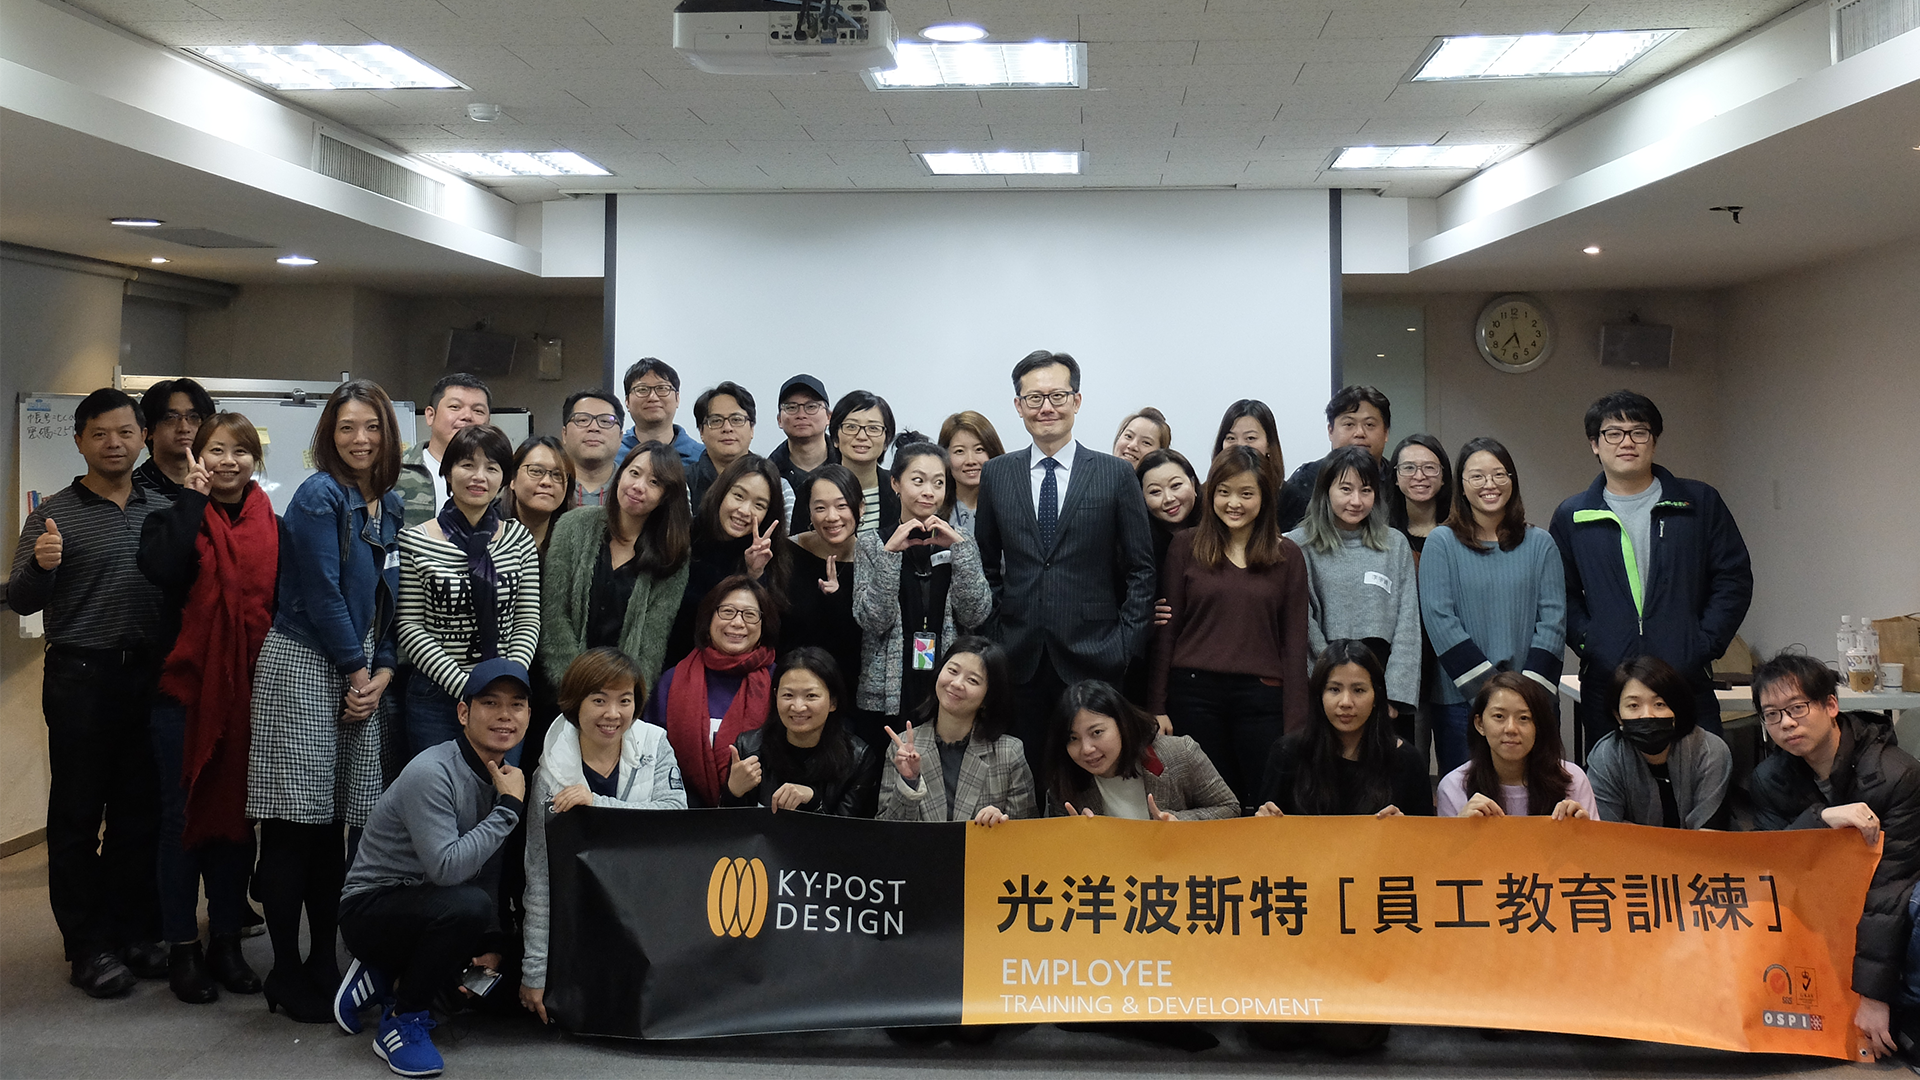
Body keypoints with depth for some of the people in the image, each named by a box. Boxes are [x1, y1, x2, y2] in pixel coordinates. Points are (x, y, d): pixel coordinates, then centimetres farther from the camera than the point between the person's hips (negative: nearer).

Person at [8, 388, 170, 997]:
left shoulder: (163, 510, 10)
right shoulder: (54, 515, -1)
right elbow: (20, 601, -5)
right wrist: (41, 567, -24)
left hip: (149, 676, 4)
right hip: (82, 679, -3)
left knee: (141, 811, 9)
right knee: (78, 815, 3)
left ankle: (137, 933, 20)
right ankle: (89, 946, 10)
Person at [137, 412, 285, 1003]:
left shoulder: (274, 528, 8)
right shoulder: (178, 517, 0)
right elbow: (160, 567, -22)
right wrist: (194, 495, -15)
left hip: (251, 692, 3)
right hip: (186, 689, -3)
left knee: (238, 815, 10)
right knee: (183, 816, 3)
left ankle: (226, 941, 22)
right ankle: (182, 948, 14)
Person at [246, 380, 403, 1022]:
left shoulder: (390, 506, 13)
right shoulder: (319, 496, -7)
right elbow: (323, 592, -10)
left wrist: (382, 671, 2)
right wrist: (357, 669, -5)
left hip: (363, 674, 6)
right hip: (303, 666, -6)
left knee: (335, 825, 8)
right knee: (296, 825, -4)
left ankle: (324, 962, 16)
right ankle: (287, 973, 4)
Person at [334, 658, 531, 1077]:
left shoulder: (501, 775, 2)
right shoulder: (431, 774, -23)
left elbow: (488, 869, 8)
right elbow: (447, 868, -32)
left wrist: (494, 943, -4)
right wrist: (509, 808, -25)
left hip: (425, 909, 9)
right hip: (371, 908, -9)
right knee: (467, 905, -34)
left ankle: (390, 978, 13)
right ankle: (403, 1022, -13)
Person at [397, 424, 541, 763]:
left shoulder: (520, 539, 6)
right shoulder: (415, 541, -4)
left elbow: (528, 621, 6)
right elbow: (409, 627, -6)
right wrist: (464, 686, -13)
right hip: (436, 697, -2)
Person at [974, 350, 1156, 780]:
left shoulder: (1117, 475, 2)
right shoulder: (996, 475, 9)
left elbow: (1141, 569, 2)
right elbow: (986, 565, 13)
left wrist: (1126, 645, -4)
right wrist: (992, 637, 4)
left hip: (1093, 660, -2)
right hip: (1019, 661, 2)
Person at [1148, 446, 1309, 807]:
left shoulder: (1287, 555, 6)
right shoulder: (1186, 546, 5)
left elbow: (1294, 641, 5)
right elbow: (1166, 629, 5)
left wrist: (1295, 722, 0)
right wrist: (1157, 706, -1)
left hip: (1261, 697, 0)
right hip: (1194, 694, 0)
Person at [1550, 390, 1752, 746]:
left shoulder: (1700, 503, 9)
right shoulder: (1571, 517, 11)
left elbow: (1734, 579, 7)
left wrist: (1703, 645, -4)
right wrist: (1588, 643, -6)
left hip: (1688, 682, 0)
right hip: (1605, 686, 1)